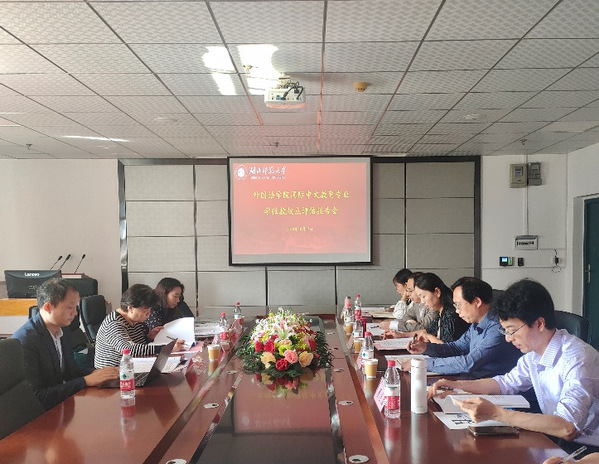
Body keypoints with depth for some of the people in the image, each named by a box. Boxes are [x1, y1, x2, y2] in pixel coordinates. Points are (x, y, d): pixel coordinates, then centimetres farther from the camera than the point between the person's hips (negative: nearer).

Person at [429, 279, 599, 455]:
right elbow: (506, 383, 17)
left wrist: (496, 413, -35)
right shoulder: (533, 354, 1)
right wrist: (455, 384, 6)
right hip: (552, 439, 7)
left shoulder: (577, 359, -25)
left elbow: (567, 428, -34)